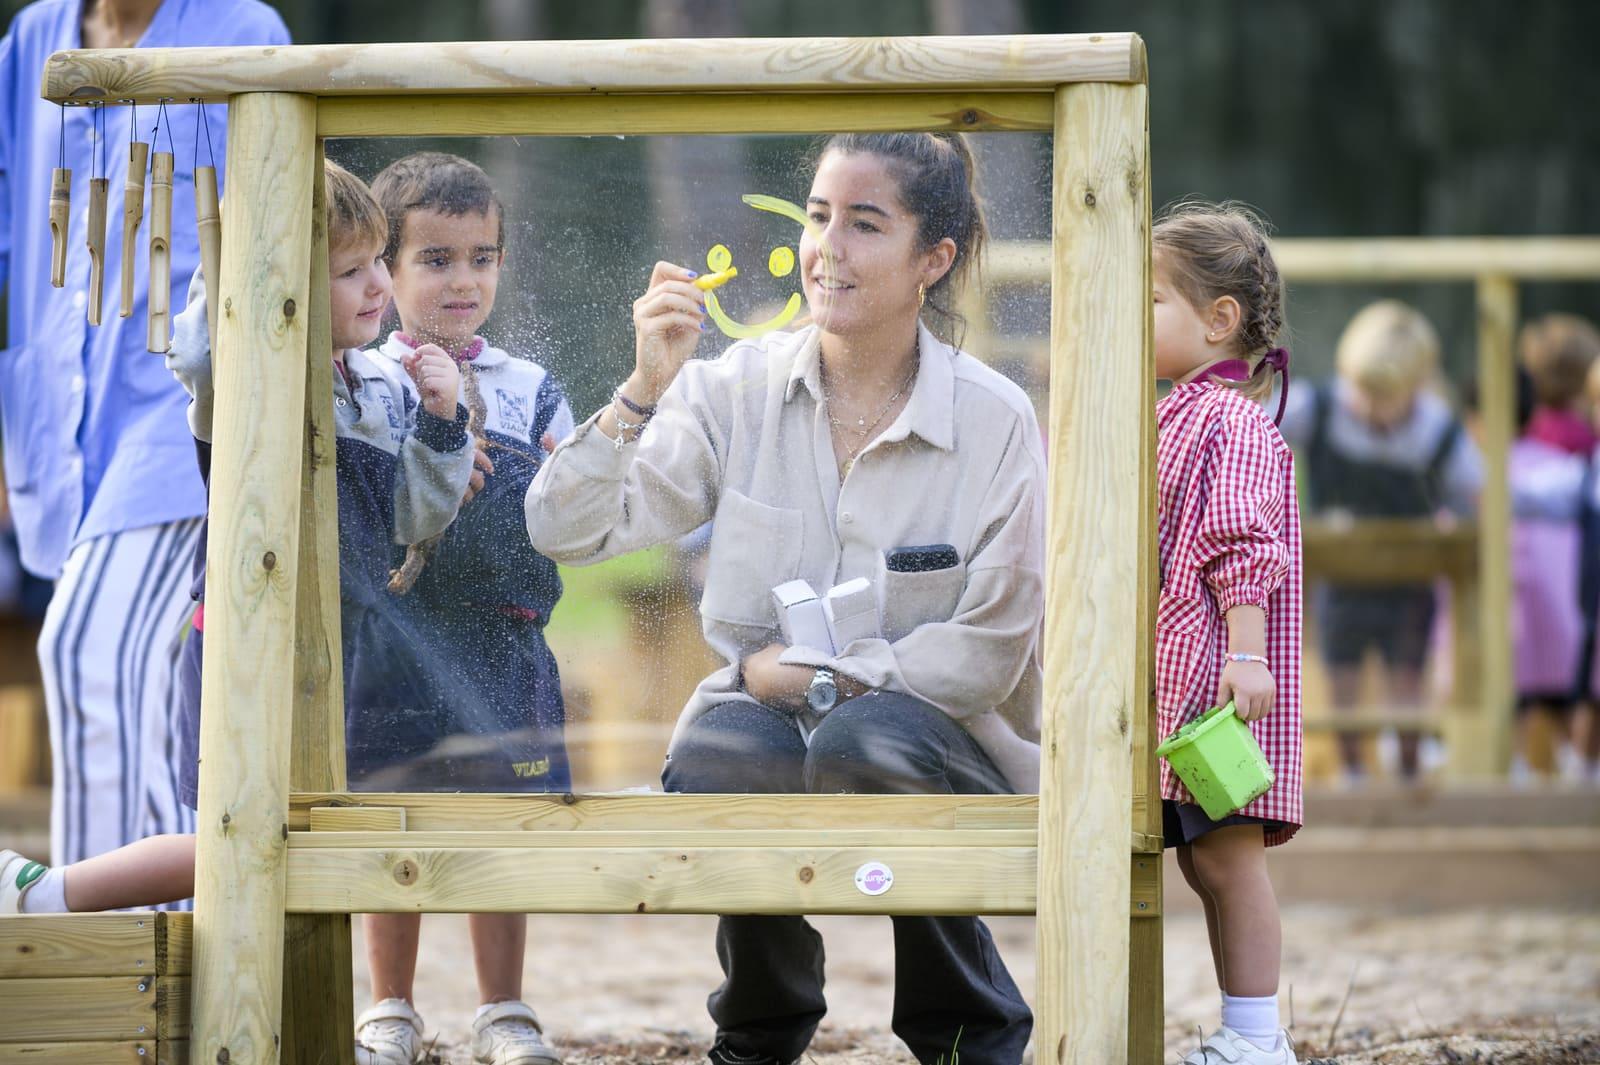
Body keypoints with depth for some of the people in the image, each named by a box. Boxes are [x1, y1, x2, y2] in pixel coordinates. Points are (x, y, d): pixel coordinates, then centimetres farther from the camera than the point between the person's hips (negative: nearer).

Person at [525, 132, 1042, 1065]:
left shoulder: (996, 420, -8)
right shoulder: (741, 388, -2)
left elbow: (986, 655, -7)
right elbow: (567, 533, -8)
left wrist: (814, 674, -11)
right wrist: (645, 389, -20)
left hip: (934, 731, -2)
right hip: (766, 713, 2)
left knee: (864, 742, -36)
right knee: (711, 763, -33)